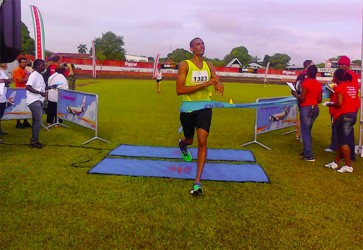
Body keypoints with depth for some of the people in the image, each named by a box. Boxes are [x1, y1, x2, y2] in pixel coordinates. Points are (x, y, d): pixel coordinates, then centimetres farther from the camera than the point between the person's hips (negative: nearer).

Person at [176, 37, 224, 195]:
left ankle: (197, 182, -9)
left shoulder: (209, 66, 5)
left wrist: (218, 85, -20)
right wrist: (203, 84, -26)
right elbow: (179, 90, -20)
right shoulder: (185, 65, -10)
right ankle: (182, 144, 59)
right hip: (188, 108, -2)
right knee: (189, 140, 17)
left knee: (202, 141, -12)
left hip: (204, 107, 2)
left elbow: (218, 83, 6)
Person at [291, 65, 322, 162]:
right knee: (308, 131, 20)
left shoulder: (306, 82, -13)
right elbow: (319, 100, 8)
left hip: (306, 108, -7)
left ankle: (309, 156, -5)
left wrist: (295, 94, 1)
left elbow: (302, 98, -16)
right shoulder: (319, 84, 6)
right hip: (315, 108, 7)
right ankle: (306, 151, 29)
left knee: (305, 132, -2)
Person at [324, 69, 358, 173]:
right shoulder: (353, 86, 11)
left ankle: (348, 166, 4)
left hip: (343, 116, -8)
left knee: (343, 142, 0)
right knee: (342, 140, 14)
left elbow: (339, 104, -19)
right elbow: (352, 100, 11)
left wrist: (330, 104, -2)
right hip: (353, 115, 8)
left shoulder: (340, 87, -13)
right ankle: (335, 163, 22)